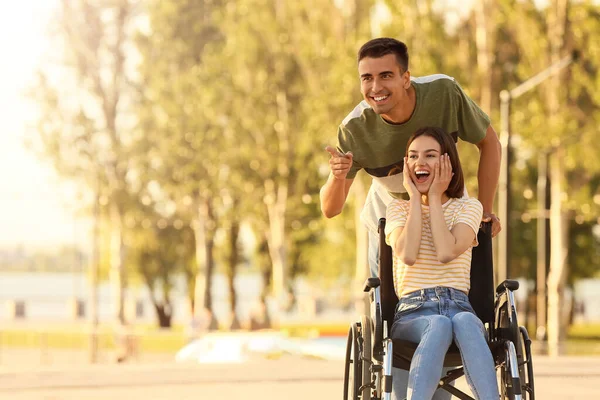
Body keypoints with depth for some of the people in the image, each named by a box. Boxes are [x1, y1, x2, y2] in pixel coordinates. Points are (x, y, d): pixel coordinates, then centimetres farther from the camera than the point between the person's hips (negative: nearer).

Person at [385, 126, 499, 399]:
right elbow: (407, 254, -8)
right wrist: (415, 197, 2)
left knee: (464, 322, -38)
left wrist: (435, 197, 2)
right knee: (439, 325, -38)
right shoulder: (399, 209, 15)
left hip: (459, 307, 0)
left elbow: (446, 252, -8)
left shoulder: (468, 207, 14)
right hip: (412, 313, 0)